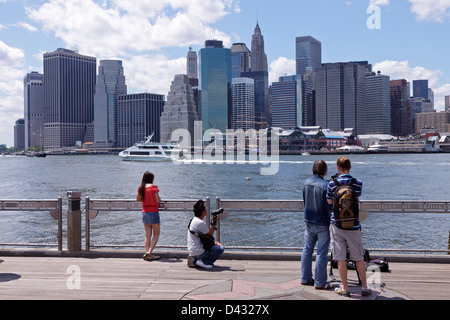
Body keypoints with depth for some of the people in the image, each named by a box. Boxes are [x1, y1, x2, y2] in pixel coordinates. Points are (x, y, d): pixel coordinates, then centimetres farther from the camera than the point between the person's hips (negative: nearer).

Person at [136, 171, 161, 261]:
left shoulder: (141, 188, 4)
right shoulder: (153, 187, -12)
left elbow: (138, 199, 18)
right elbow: (158, 201, -13)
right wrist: (159, 198, 7)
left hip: (144, 212, 5)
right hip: (153, 212, -5)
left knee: (148, 235, 10)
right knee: (156, 235, 4)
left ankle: (148, 253, 7)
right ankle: (149, 252, -8)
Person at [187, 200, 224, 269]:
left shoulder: (194, 220, 10)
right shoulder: (201, 223, -21)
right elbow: (210, 235, -10)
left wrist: (213, 242, 9)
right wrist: (214, 222, -7)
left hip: (192, 250, 9)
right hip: (198, 252, -9)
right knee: (220, 248, -6)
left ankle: (195, 260, 12)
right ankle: (203, 262, -6)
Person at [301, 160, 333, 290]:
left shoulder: (306, 183, 1)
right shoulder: (325, 186, -18)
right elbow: (329, 207, -15)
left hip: (308, 222, 6)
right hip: (322, 224, -6)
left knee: (307, 250, 16)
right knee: (321, 253, 2)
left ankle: (305, 278, 25)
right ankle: (320, 283, 9)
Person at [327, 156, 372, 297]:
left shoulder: (332, 184, -6)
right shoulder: (358, 183, -4)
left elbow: (329, 203, 2)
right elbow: (357, 197, 9)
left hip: (337, 224, -1)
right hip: (353, 225, 1)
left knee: (341, 258, 6)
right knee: (359, 258, 11)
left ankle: (345, 288, 12)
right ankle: (364, 288, 17)